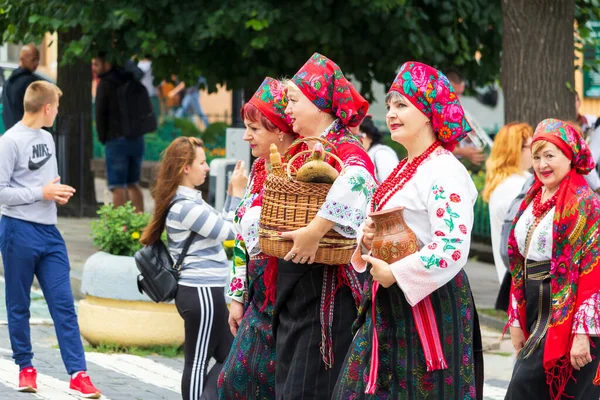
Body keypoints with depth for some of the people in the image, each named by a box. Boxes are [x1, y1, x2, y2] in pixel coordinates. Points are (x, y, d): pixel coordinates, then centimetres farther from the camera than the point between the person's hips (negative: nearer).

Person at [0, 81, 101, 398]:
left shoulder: (47, 138, 12)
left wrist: (58, 193, 1)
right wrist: (41, 193, -15)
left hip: (49, 232, 7)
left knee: (63, 304, 1)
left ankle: (78, 374, -1)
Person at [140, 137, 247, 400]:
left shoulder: (190, 201, 12)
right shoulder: (186, 207, -18)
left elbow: (217, 227, 20)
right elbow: (229, 231, -14)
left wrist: (231, 194, 14)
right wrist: (237, 194, -6)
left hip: (204, 290, 10)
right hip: (202, 291, -10)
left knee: (229, 357, 12)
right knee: (198, 362, -3)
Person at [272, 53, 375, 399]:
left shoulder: (345, 147, -11)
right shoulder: (298, 151, 13)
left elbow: (356, 182, -35)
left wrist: (314, 231, -35)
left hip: (326, 286, -8)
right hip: (292, 286, 8)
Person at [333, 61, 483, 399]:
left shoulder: (445, 172, -15)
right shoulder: (403, 171, 14)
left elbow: (453, 248, -24)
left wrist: (395, 274, -19)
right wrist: (366, 242, 2)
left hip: (430, 304, -9)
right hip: (388, 307, 9)